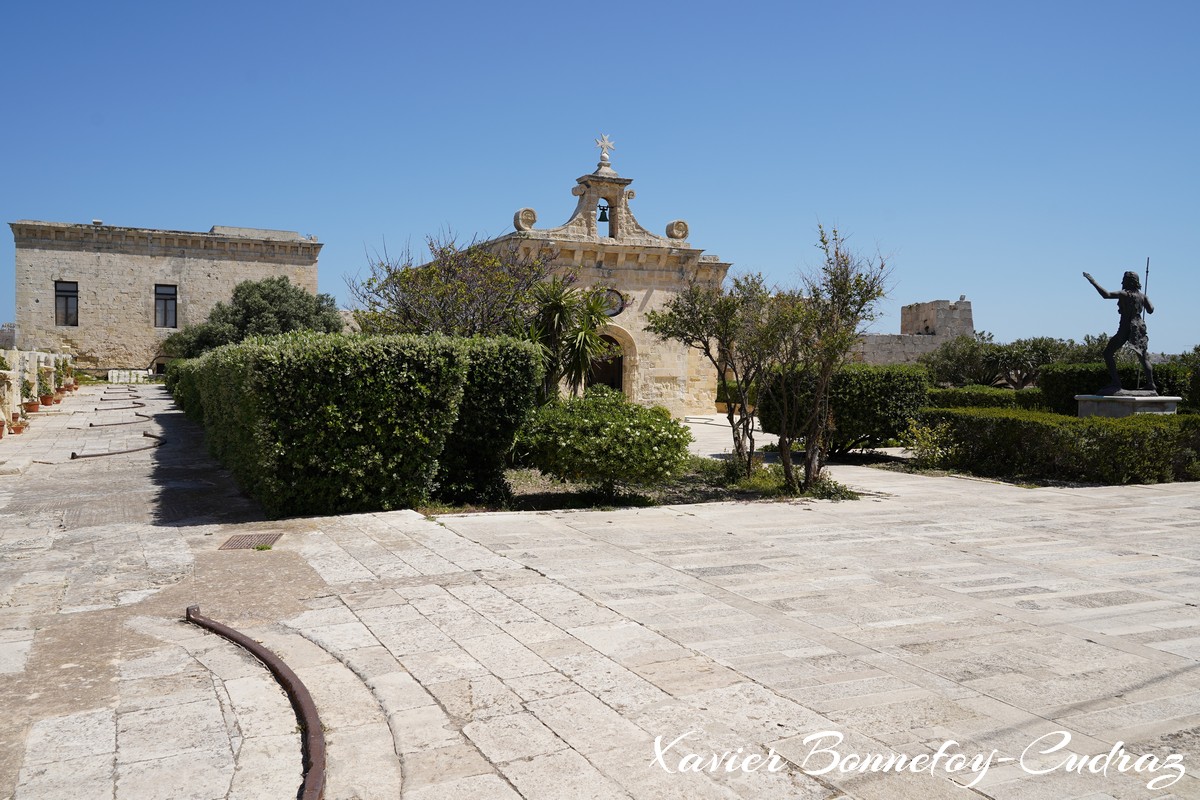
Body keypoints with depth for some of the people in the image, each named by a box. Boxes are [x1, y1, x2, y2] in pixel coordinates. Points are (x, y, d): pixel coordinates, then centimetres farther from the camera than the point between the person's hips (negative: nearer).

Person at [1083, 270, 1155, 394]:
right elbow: (1150, 310, 5)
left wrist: (1093, 281, -20)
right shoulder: (1142, 296, 5)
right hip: (1139, 328, 6)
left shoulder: (1124, 294, -10)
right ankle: (1151, 387, 19)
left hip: (1125, 328, -6)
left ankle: (1115, 383, -13)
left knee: (1108, 353, -1)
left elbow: (1106, 295, -23)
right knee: (1144, 358, 16)